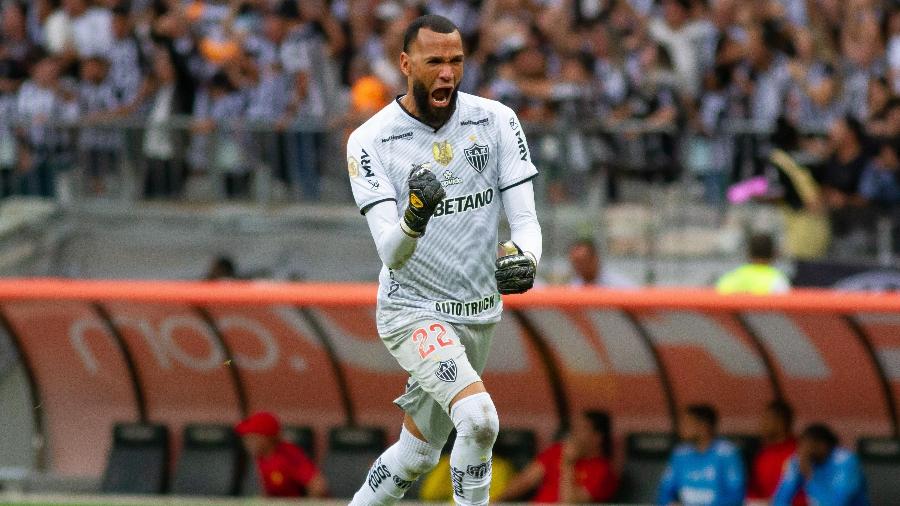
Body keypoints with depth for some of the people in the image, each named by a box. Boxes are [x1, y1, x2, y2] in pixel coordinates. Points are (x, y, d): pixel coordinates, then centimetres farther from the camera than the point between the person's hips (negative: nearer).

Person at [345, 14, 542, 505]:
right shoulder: (370, 141, -13)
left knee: (417, 454, 15)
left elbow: (525, 218, -7)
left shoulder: (496, 121, -4)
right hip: (413, 311, -5)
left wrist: (523, 259, -30)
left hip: (480, 313, 5)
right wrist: (413, 219, -44)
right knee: (478, 417, -28)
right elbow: (391, 254, -21)